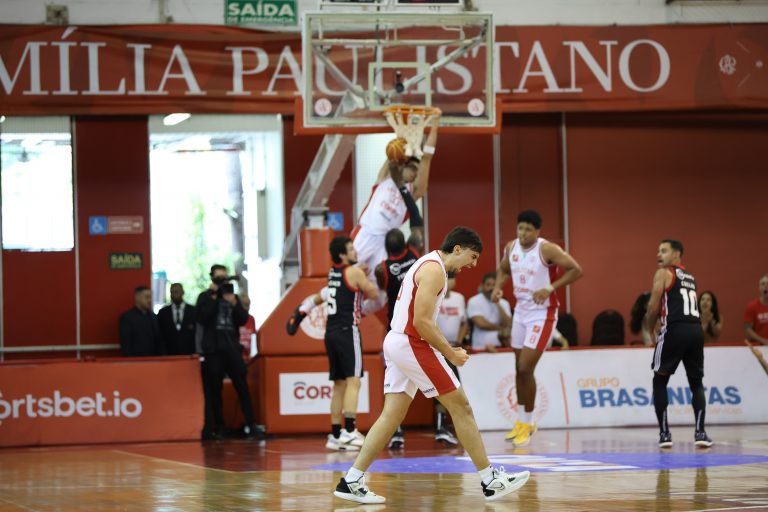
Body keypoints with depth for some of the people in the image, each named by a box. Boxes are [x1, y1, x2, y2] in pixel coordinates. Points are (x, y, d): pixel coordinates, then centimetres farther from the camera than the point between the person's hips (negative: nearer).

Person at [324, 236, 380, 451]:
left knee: (339, 383, 12)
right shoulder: (354, 272, -6)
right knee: (353, 380, -11)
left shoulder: (333, 272, 16)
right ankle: (349, 431, -22)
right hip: (347, 330, -8)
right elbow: (373, 294, 2)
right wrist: (369, 279, 19)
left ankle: (335, 434, 12)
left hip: (331, 332, 8)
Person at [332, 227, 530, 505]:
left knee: (392, 414, 7)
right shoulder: (434, 270, -14)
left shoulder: (428, 264, 19)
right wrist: (450, 353, -14)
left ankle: (351, 482, 3)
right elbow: (421, 321, -21)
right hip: (411, 344, -10)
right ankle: (490, 480, 1)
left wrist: (448, 348, 16)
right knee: (460, 406, -4)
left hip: (397, 343, 10)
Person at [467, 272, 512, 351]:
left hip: (500, 346, 4)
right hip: (480, 347, -4)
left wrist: (498, 304, -7)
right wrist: (500, 327, -2)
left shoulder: (504, 303, 12)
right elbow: (481, 324, -12)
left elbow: (508, 324, -3)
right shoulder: (474, 302, -1)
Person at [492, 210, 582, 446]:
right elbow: (503, 269, 20)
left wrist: (550, 288, -27)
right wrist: (498, 286, -1)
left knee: (525, 369, -12)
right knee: (519, 369, 13)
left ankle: (528, 423, 2)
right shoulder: (511, 248, 2)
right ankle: (522, 422, 26)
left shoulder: (547, 249, -17)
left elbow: (576, 270, -18)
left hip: (542, 313, -7)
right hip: (521, 311, 7)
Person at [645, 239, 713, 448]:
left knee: (659, 381, 7)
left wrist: (649, 328, 14)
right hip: (695, 330, 6)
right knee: (696, 383, 14)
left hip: (675, 330, -6)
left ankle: (664, 433, 2)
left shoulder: (663, 273, 4)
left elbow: (654, 308, -2)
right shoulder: (689, 277, 25)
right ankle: (700, 432, 1)